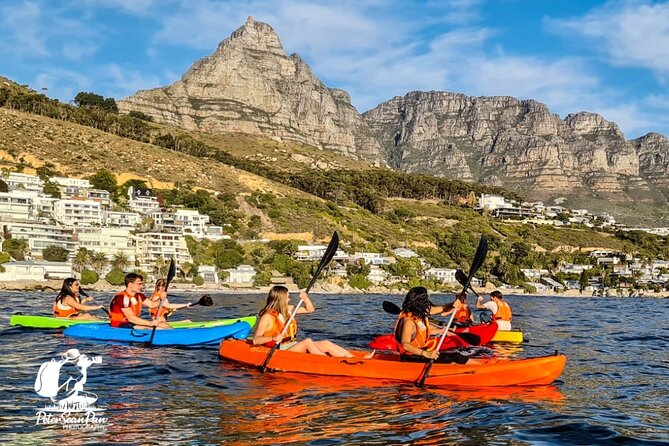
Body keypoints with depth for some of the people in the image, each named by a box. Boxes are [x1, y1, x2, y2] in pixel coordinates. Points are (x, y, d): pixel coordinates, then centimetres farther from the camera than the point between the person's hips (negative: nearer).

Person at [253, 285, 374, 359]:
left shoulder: (288, 310, 12)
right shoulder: (267, 317, -12)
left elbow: (310, 309, 21)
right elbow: (256, 340, -19)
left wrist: (305, 298, 1)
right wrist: (273, 338, -34)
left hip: (294, 346, 8)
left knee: (326, 344, -8)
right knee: (307, 342, -32)